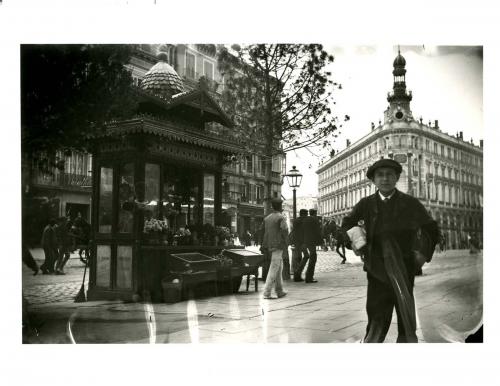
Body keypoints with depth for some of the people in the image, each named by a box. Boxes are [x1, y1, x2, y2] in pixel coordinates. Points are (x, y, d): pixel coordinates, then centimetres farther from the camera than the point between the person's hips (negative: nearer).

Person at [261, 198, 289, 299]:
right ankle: (267, 293, -9)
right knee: (274, 269, -6)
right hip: (278, 245, -7)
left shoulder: (267, 218, 12)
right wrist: (285, 241, -2)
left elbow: (263, 232, 12)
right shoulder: (281, 218, -8)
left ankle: (279, 291, 21)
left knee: (279, 267, 17)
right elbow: (284, 230, -19)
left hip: (270, 246, 7)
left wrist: (264, 245, 15)